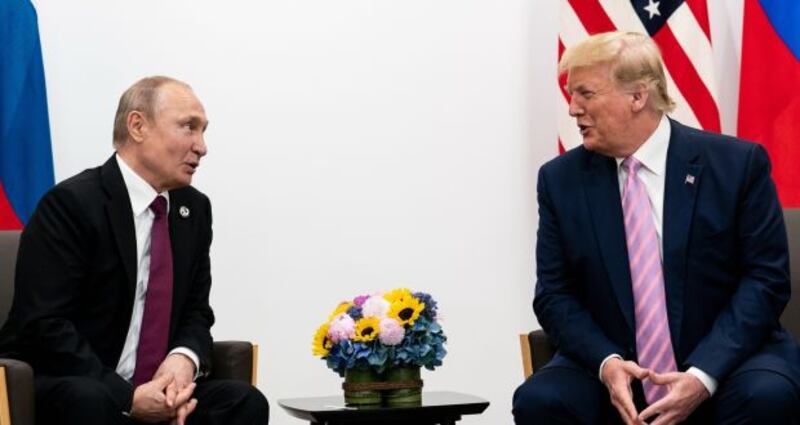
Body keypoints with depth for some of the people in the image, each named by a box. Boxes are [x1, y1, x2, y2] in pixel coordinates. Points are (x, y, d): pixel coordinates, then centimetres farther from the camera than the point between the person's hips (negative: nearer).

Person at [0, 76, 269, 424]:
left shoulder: (194, 209, 9)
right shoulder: (70, 203, -12)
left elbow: (196, 312, 12)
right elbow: (45, 326, -19)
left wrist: (184, 358, -12)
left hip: (156, 387, 6)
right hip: (67, 390, -6)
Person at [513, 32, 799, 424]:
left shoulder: (737, 163, -4)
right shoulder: (561, 179, 3)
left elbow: (766, 278, -6)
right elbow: (555, 294, 3)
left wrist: (703, 374, -19)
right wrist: (606, 362, -17)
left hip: (724, 361, -1)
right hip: (611, 366, 2)